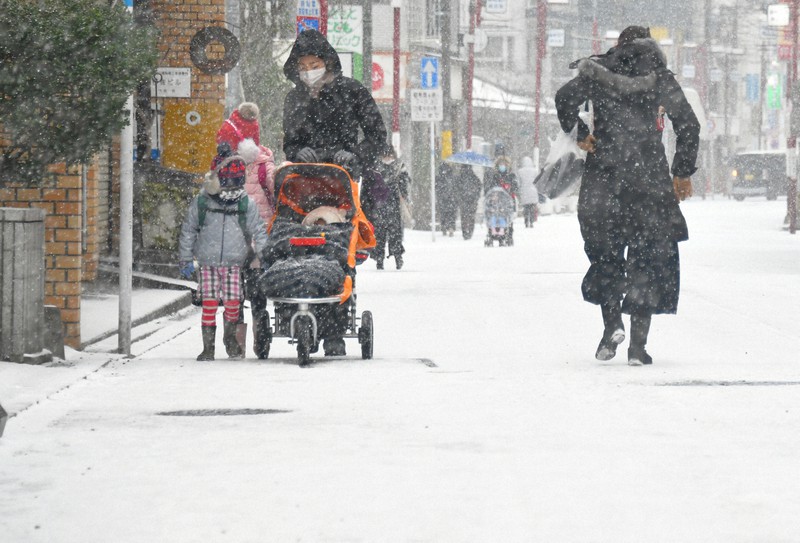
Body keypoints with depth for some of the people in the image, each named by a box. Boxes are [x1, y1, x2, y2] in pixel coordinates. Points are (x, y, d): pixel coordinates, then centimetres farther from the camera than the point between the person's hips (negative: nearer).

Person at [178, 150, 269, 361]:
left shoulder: (247, 204, 2)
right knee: (209, 303, -4)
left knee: (233, 302, -4)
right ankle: (208, 346, 5)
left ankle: (230, 337, 23)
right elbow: (188, 231, 8)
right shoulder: (201, 202, 1)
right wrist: (185, 259, 7)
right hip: (207, 263, 0)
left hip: (234, 263, 0)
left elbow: (259, 232, 9)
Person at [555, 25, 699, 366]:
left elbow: (565, 98, -10)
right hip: (649, 176, 0)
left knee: (604, 250, 16)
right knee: (650, 255, 6)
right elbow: (688, 124, 3)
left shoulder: (599, 73, 7)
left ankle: (612, 322, -4)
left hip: (603, 175, 0)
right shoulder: (660, 77, 7)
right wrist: (683, 172, 10)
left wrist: (578, 134, 2)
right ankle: (638, 344, -2)